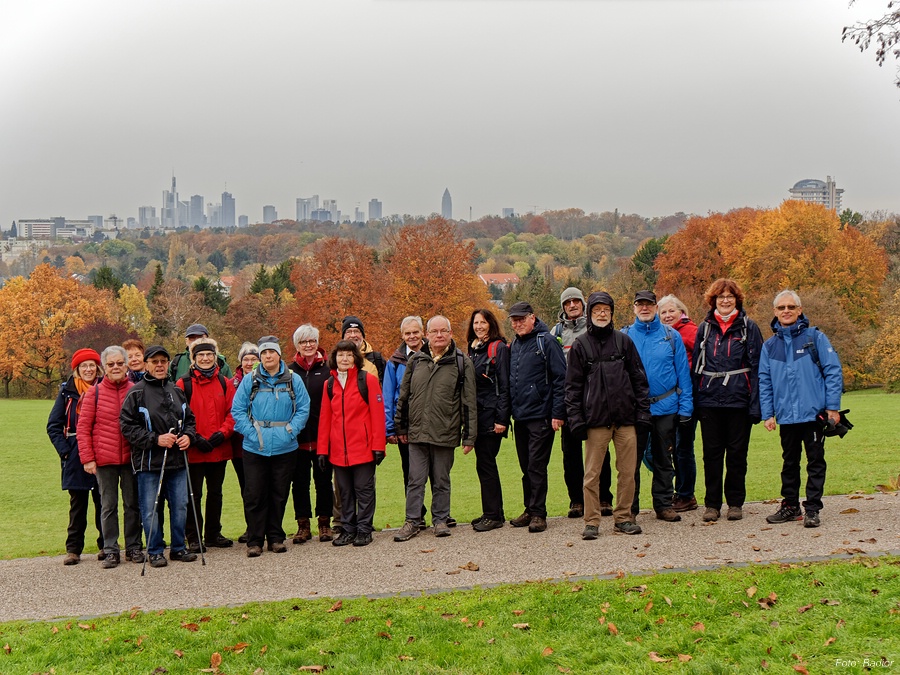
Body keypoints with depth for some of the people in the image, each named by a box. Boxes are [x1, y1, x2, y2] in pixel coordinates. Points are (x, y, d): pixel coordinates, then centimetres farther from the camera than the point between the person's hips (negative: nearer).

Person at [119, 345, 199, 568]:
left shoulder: (176, 391, 11)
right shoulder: (136, 393, -6)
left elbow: (189, 419, 20)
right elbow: (127, 426, -10)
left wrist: (188, 436, -1)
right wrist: (156, 439, -16)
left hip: (177, 459, 5)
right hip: (149, 461, -5)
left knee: (180, 506, 10)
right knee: (150, 509, 2)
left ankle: (178, 547, 24)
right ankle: (155, 551, 15)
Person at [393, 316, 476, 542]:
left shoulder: (461, 362, 0)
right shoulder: (416, 360, 8)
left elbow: (469, 402, -2)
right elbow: (403, 397, 16)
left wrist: (469, 436, -5)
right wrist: (401, 427, 15)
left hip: (445, 434, -2)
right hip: (417, 432, 2)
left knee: (441, 481, 8)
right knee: (416, 480, 4)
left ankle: (440, 520, 20)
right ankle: (412, 521, 12)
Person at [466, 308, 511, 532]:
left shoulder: (499, 348, -7)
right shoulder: (472, 349, 15)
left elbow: (504, 386, -12)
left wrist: (501, 419, -17)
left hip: (491, 415, -8)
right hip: (476, 415, 8)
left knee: (485, 464, -6)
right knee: (485, 464, 11)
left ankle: (493, 515, 1)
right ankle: (494, 512, 20)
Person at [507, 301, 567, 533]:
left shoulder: (546, 341, -8)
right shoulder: (514, 345, 14)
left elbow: (560, 379, -11)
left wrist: (557, 413, -16)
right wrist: (507, 413, 14)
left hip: (540, 416, -7)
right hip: (520, 417, 7)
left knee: (537, 466, -5)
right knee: (526, 467, 12)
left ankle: (538, 513, 1)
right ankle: (530, 510, 20)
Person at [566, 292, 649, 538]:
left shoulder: (623, 340, 9)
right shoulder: (580, 345, 5)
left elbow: (639, 379, 10)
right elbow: (573, 386, 5)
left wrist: (643, 412, 3)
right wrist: (575, 419, -4)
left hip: (626, 417, 2)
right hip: (596, 418, -1)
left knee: (628, 471, 4)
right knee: (592, 473, -1)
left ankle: (624, 517, 15)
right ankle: (591, 521, 7)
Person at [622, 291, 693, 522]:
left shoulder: (671, 336, 2)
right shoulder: (624, 336, 2)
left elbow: (683, 373, 3)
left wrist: (685, 407, -3)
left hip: (665, 407, 1)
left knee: (664, 459, 9)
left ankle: (663, 504, 19)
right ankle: (629, 507, 13)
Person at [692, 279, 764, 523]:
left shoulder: (748, 327, 2)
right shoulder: (704, 328, 9)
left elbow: (756, 366, -1)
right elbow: (696, 366, 10)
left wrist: (755, 404, -8)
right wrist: (694, 401, 4)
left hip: (738, 400, -2)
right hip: (709, 401, 2)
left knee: (737, 453, 5)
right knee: (711, 453, 5)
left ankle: (735, 503, 15)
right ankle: (712, 504, 12)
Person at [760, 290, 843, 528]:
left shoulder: (815, 338, -1)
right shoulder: (770, 345, 9)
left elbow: (833, 372, -3)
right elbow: (764, 382, 10)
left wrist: (833, 407, -8)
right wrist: (768, 414, 3)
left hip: (813, 412, -3)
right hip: (786, 416, 3)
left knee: (815, 461, 2)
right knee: (789, 462, 13)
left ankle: (812, 509, 9)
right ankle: (790, 506, 24)